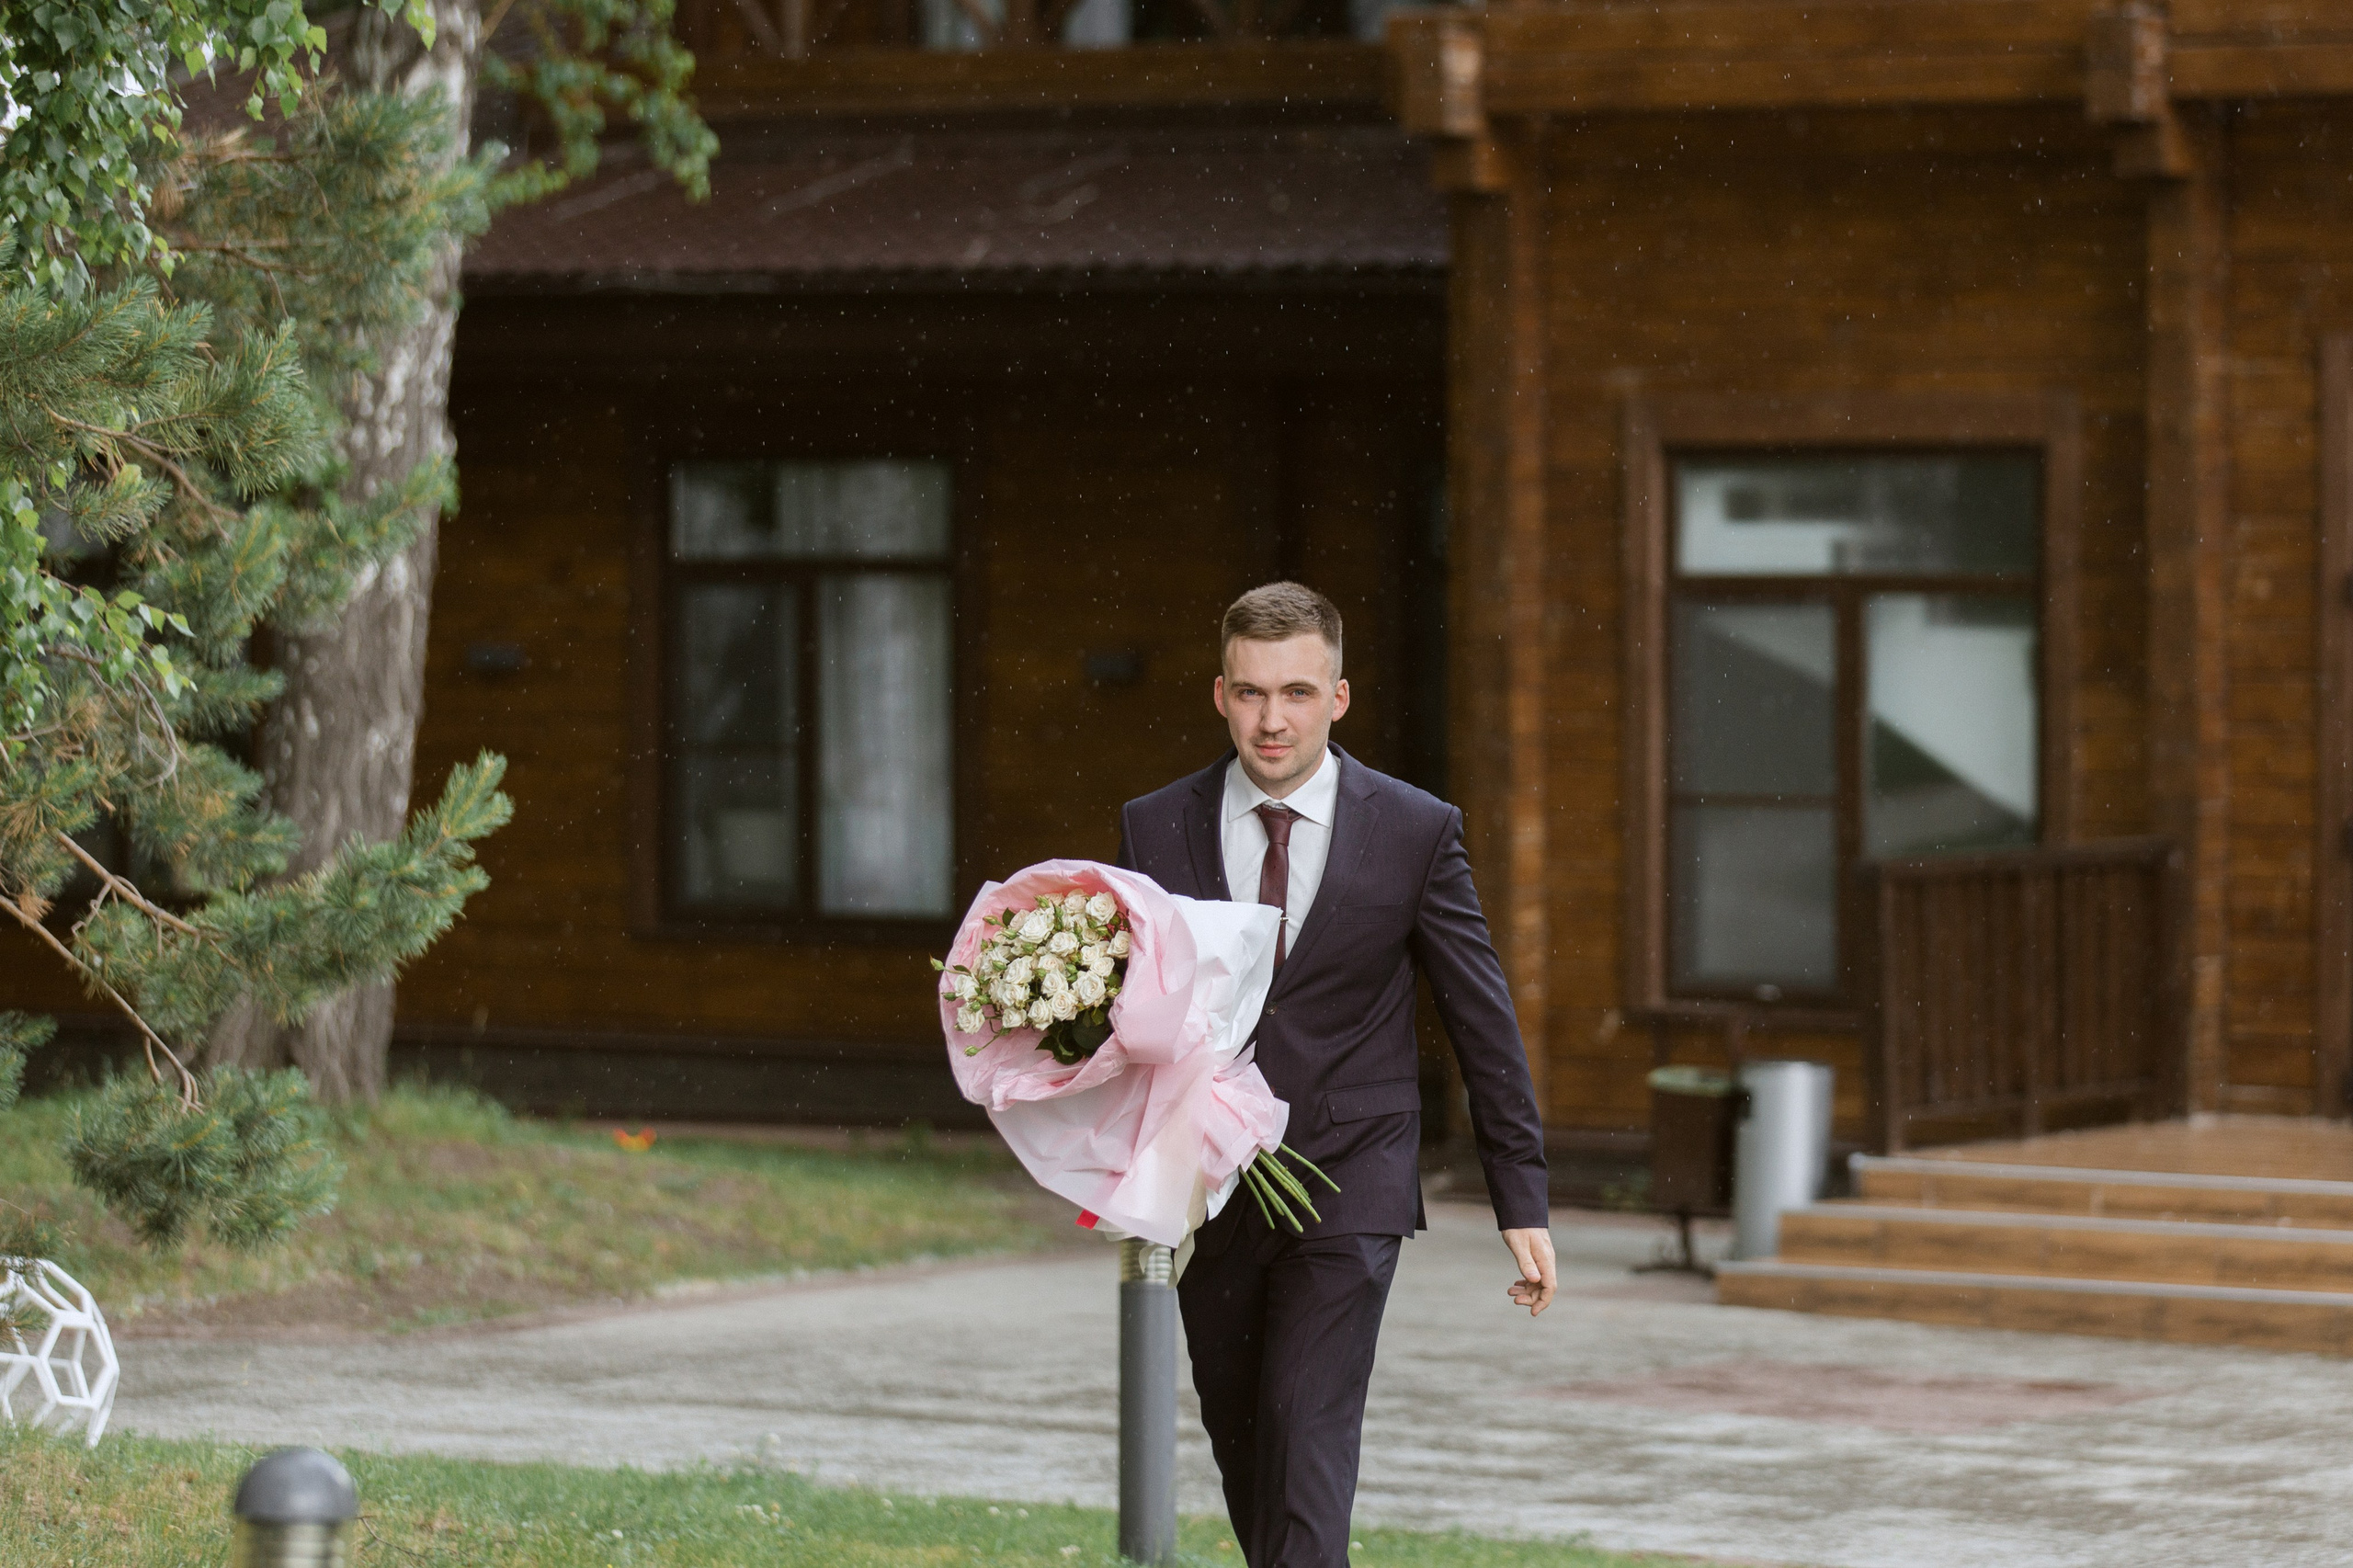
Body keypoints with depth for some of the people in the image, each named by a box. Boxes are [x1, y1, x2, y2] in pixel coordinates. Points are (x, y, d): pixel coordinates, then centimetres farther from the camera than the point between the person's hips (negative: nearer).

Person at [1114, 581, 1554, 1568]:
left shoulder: (1416, 832, -3)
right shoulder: (1155, 830, 2)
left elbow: (1484, 1023, 2)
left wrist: (1522, 1202, 1)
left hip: (1349, 1190, -3)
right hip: (1208, 1191, 3)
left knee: (1310, 1437, -16)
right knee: (1241, 1447, 12)